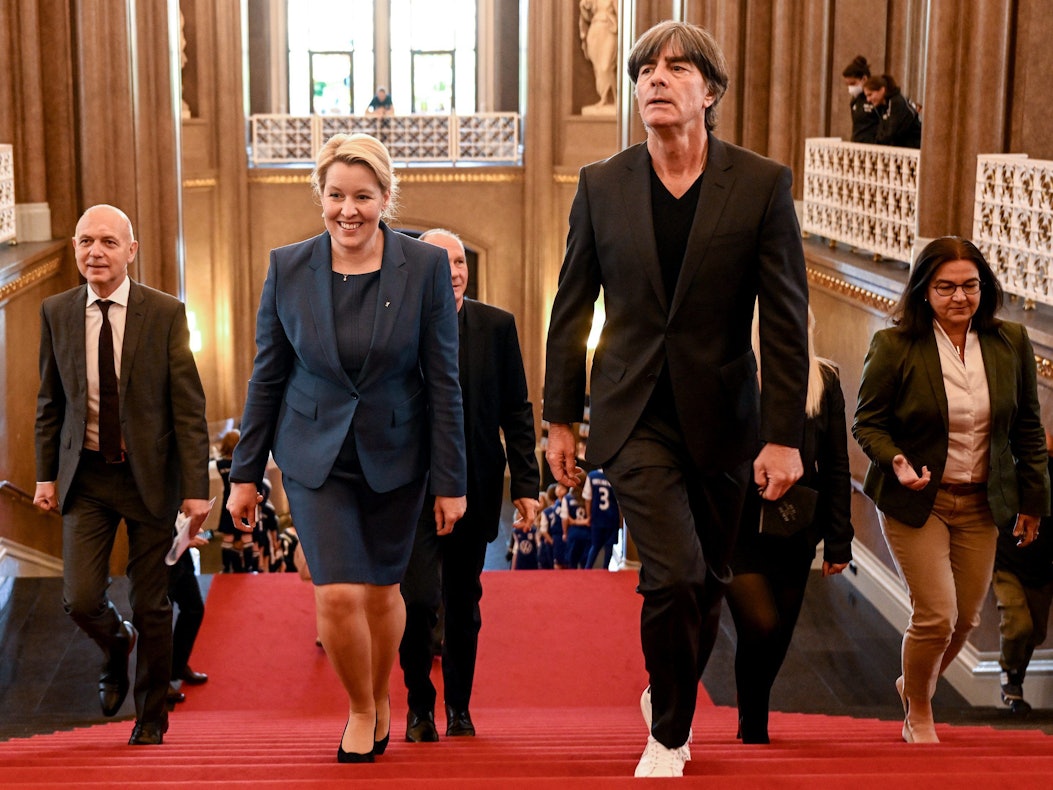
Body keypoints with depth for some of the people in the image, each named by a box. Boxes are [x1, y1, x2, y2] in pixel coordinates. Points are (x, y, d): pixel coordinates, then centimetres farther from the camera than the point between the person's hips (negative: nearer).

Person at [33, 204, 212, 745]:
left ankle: (150, 715, 26)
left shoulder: (165, 313, -7)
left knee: (152, 606, 6)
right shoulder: (56, 312, 2)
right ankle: (117, 644, 28)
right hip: (86, 476, 2)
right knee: (81, 600, -8)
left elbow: (189, 408, -7)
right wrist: (46, 474, 6)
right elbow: (49, 402, 10)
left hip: (149, 475, -2)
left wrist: (196, 487, -11)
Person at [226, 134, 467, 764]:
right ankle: (361, 710, 17)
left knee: (382, 591, 12)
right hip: (315, 454, 0)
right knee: (338, 594, -10)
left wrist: (451, 481, -6)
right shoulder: (288, 268, -6)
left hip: (395, 454, 0)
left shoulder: (426, 267, -10)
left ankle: (381, 698, 40)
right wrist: (246, 473, 3)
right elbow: (267, 376, 2)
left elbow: (444, 380, -7)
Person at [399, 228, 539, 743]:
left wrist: (525, 483, -1)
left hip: (475, 486, 2)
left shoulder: (497, 326, 2)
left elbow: (516, 411, 4)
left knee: (464, 603, 11)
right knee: (417, 599, -10)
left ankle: (460, 709, 25)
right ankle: (419, 706, 11)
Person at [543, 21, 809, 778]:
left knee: (706, 581, 12)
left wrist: (785, 435, -8)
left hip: (720, 417, 1)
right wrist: (561, 418, 7)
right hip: (635, 416, -1)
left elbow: (786, 318, -5)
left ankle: (668, 696, 38)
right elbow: (572, 309, 7)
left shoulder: (762, 184, -5)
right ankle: (668, 734, 7)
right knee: (674, 573, -13)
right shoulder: (601, 185, 0)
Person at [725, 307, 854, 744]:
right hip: (739, 526, -3)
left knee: (777, 637, 8)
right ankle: (753, 728, 7)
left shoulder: (824, 381, 8)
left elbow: (836, 467, 9)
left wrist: (838, 541, 4)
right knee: (761, 627, -16)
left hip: (795, 532, 3)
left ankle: (751, 725, 28)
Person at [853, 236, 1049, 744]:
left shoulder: (1011, 344, 0)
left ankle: (914, 684, 42)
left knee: (966, 618, 11)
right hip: (916, 500, -4)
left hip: (982, 503, 4)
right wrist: (897, 463, -24)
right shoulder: (894, 346, -11)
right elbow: (867, 422, -5)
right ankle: (918, 716, 19)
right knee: (936, 616, -8)